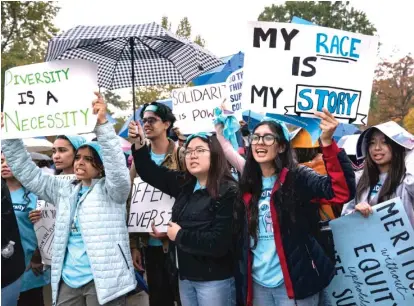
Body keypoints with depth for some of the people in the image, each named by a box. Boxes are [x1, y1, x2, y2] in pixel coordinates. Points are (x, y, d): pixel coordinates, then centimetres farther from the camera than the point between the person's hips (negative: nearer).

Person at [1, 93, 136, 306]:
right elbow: (28, 172, 13)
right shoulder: (64, 190, 13)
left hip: (103, 280, -5)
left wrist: (102, 124, -31)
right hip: (68, 281, 6)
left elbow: (118, 168, -22)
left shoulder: (111, 191, -2)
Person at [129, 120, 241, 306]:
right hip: (186, 276, 7)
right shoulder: (184, 185, 6)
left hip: (214, 279, -6)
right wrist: (139, 144, -1)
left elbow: (220, 242, -23)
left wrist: (180, 235, -13)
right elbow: (150, 172, 14)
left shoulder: (228, 192, -15)